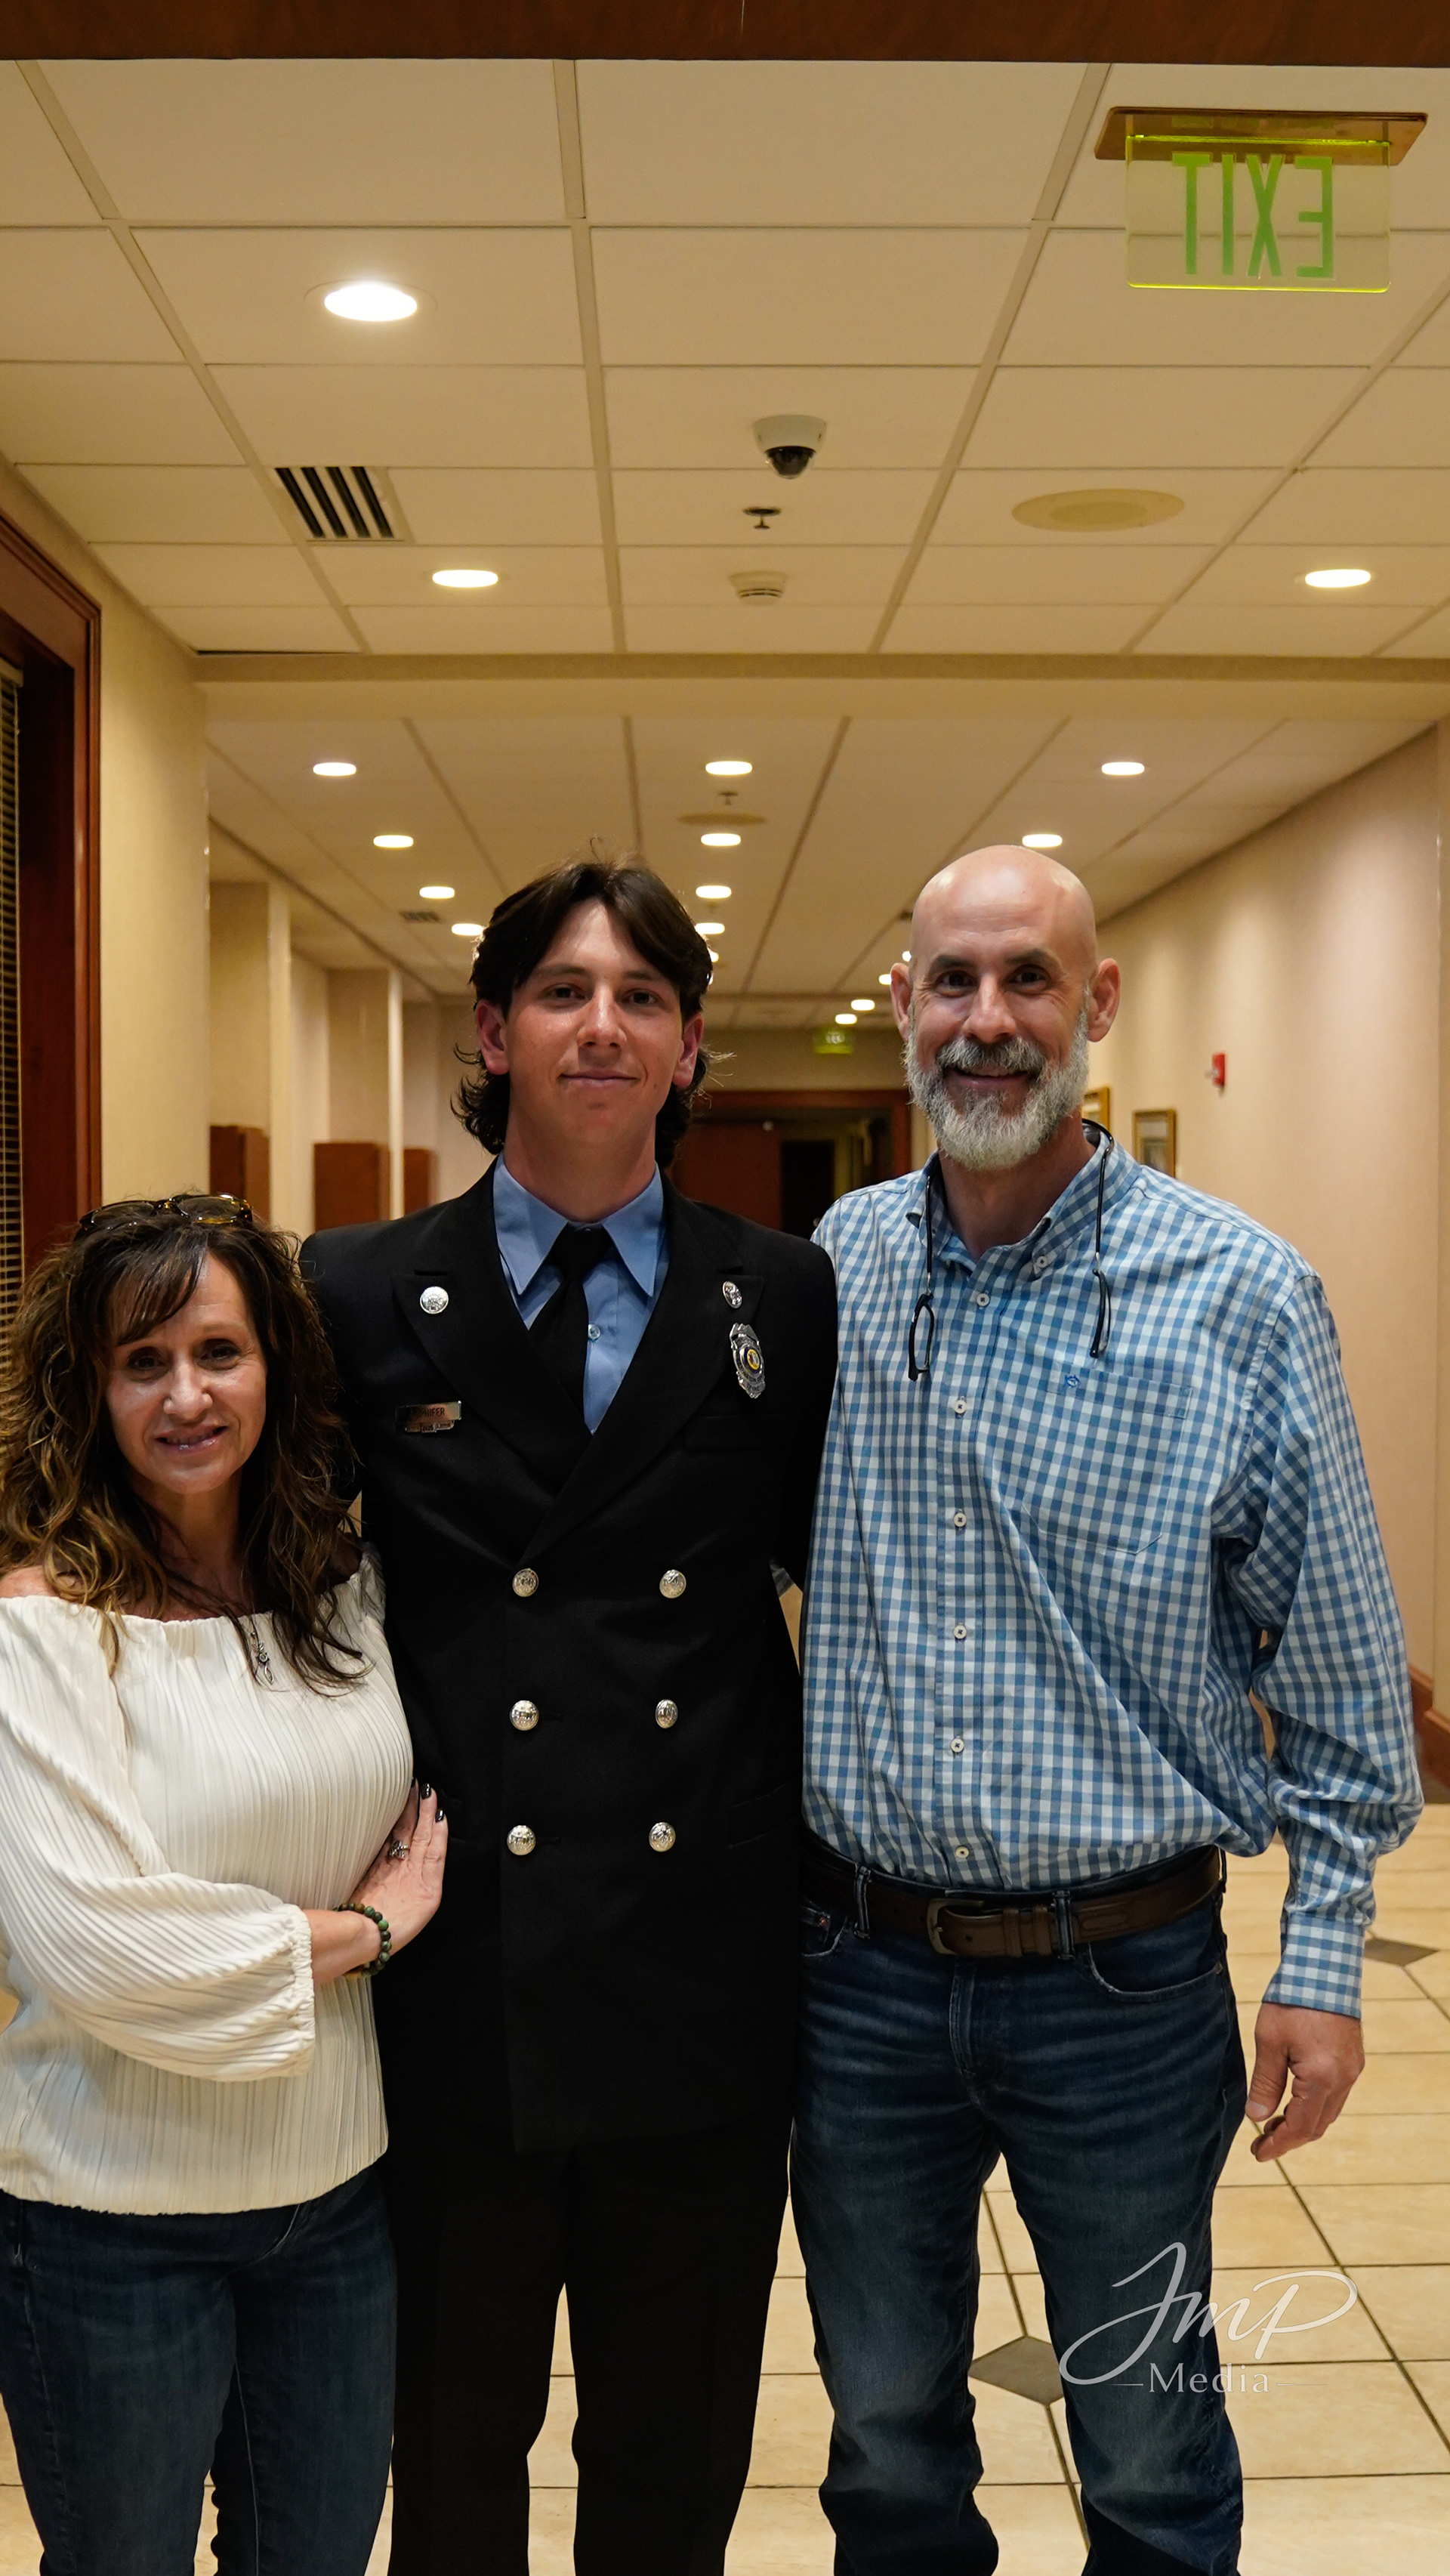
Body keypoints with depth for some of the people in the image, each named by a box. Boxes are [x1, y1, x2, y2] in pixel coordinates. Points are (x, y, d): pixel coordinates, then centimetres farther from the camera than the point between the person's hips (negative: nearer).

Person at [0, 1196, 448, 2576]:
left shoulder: (348, 1591, 1)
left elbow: (423, 1828, 17)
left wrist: (418, 1888, -4)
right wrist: (359, 1930, -15)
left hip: (343, 2189, 5)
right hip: (118, 2224, -5)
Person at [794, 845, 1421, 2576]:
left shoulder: (1242, 1297, -10)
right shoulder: (829, 1271, -2)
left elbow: (1339, 1671, -4)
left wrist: (1322, 1959, -4)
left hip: (1122, 1976, -2)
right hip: (860, 1964, 3)